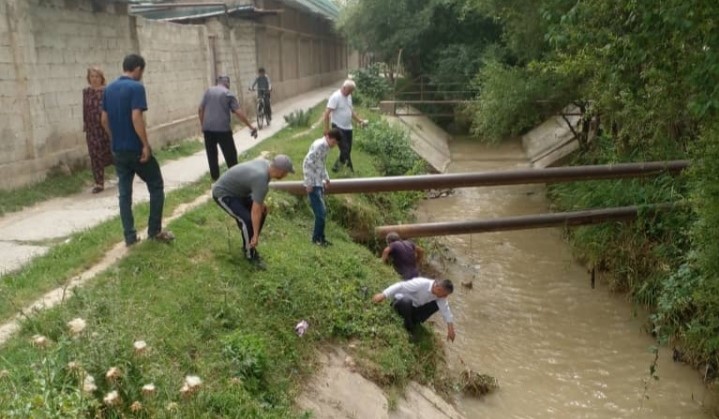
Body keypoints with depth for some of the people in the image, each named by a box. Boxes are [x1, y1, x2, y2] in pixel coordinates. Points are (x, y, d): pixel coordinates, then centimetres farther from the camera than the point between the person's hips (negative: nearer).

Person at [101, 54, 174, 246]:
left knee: (124, 193, 9)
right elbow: (136, 118, -21)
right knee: (156, 187, 8)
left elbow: (104, 120, 12)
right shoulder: (136, 87, -13)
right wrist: (146, 145, -17)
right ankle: (155, 231, 11)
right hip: (136, 148, -7)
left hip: (118, 150, 7)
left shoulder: (109, 89, 10)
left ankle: (130, 236, 12)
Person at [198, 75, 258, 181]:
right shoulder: (228, 94, -1)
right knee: (230, 154, 5)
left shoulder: (208, 91, 11)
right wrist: (251, 126, -9)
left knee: (212, 154, 12)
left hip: (208, 128, 4)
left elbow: (200, 110, 11)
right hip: (223, 129, -4)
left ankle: (215, 177, 17)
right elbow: (239, 113, -9)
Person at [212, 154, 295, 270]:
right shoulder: (262, 180, -32)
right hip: (223, 193, -10)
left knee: (262, 211, 10)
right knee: (247, 220, -23)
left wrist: (261, 202, 7)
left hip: (236, 190, 10)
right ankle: (250, 254, -4)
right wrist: (256, 235, -23)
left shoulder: (265, 163, -6)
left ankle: (249, 244, 22)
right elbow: (255, 211, -29)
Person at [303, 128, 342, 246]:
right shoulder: (318, 145, -17)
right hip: (313, 185, -9)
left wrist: (326, 178, 18)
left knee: (322, 212, 11)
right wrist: (309, 183, -21)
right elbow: (307, 163, -21)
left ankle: (320, 237, 20)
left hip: (319, 184, 9)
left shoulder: (325, 147, 11)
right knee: (321, 212, -7)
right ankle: (317, 238, 5)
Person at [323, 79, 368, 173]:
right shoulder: (335, 97, -18)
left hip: (348, 128, 8)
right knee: (345, 149, -12)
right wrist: (326, 128, -24)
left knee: (348, 149, 11)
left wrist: (359, 121, 8)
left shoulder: (349, 96, 8)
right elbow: (327, 113, -21)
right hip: (338, 128, -8)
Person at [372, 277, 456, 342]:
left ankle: (415, 322, -3)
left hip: (415, 307, 6)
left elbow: (445, 308, -6)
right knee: (406, 301, -42)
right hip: (401, 303, -6)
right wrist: (383, 295, -41)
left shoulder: (439, 292, -13)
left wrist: (450, 328, -11)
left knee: (437, 304, -11)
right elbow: (401, 286, -36)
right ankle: (409, 328, -17)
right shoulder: (421, 284, -34)